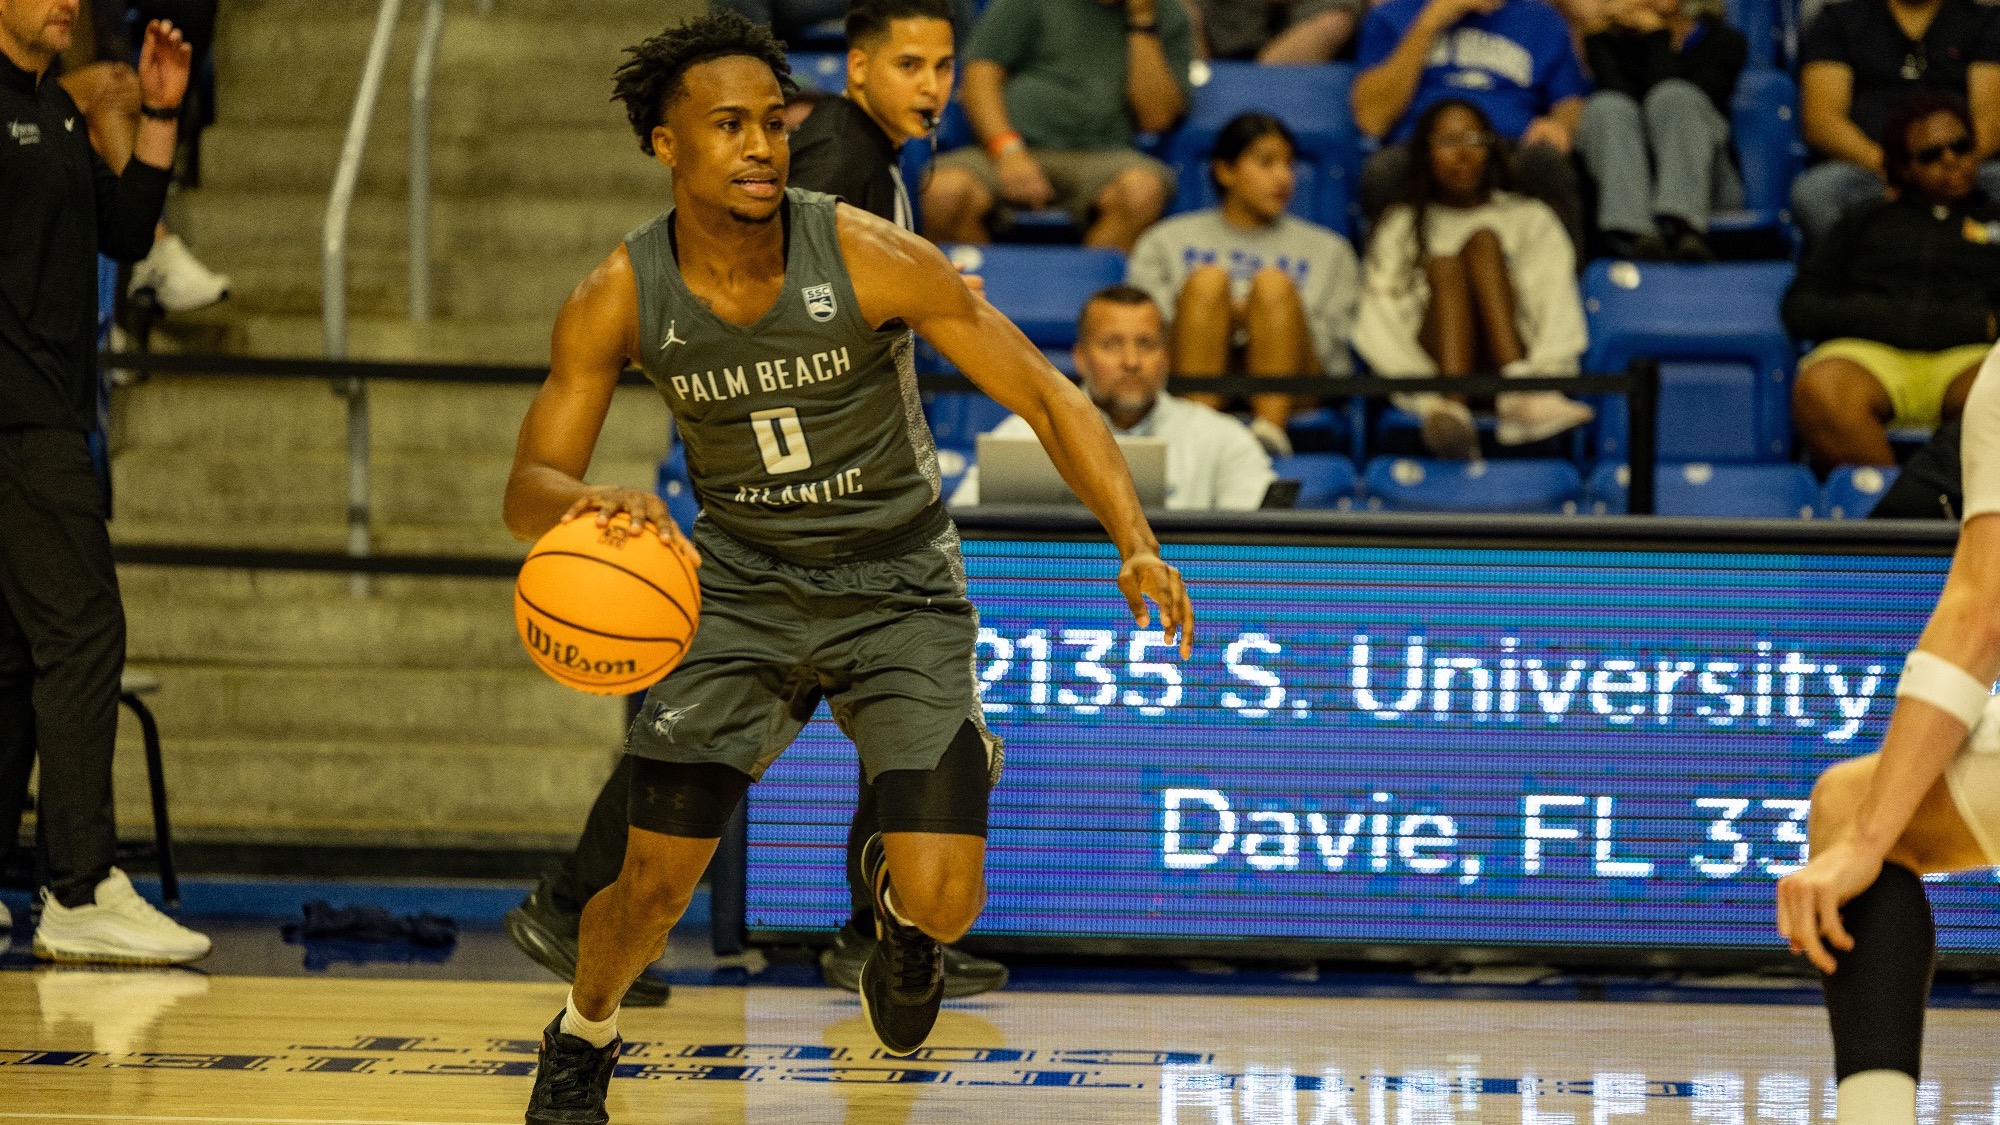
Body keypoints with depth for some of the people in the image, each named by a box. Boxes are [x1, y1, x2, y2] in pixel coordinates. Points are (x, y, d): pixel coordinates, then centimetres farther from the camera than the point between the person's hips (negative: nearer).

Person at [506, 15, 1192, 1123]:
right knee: (654, 883, -7)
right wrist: (593, 502, -37)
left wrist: (1138, 546, -29)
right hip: (742, 584, 1)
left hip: (898, 587, -1)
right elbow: (528, 491, -12)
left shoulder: (873, 259, -21)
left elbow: (1046, 397, -15)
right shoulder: (617, 301, -14)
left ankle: (898, 891, 27)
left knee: (943, 901, -14)